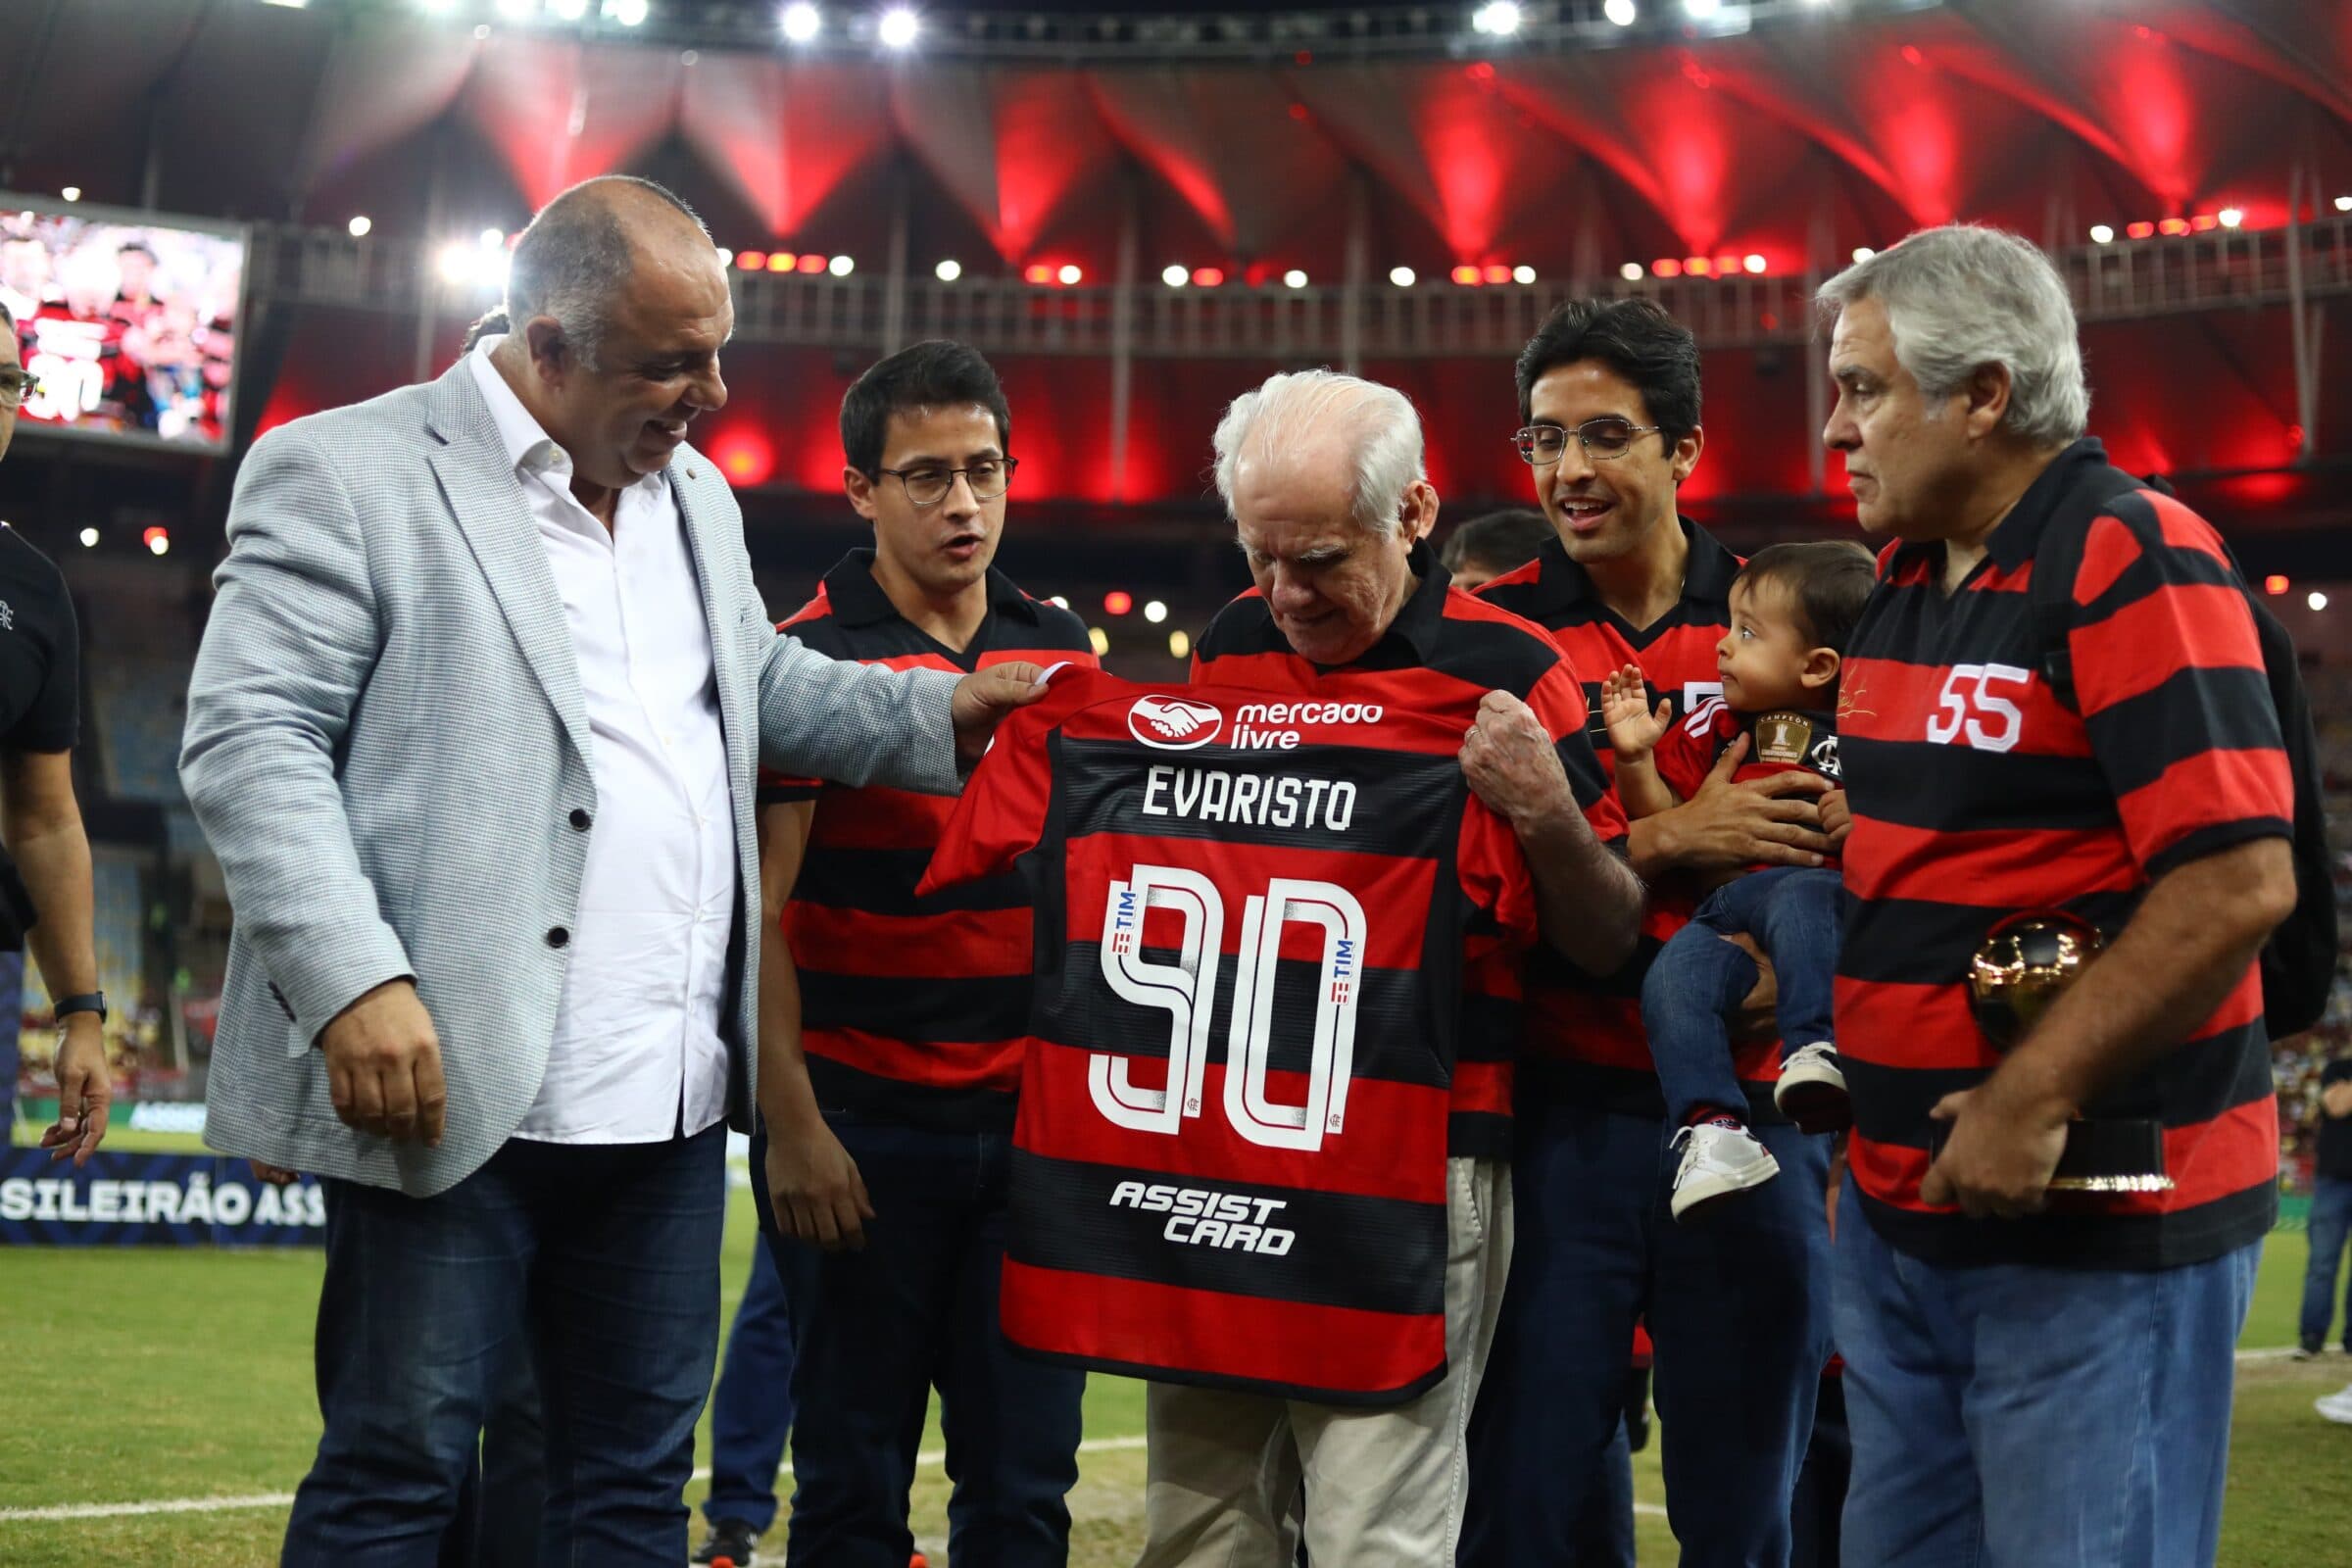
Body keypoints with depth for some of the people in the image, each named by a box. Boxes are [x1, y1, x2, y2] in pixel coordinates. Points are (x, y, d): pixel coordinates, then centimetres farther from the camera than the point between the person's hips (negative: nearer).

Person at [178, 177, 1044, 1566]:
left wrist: (943, 714, 14)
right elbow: (249, 738, -12)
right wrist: (355, 984, -23)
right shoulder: (344, 474, -6)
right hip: (450, 1089, -7)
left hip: (670, 1099, 7)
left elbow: (763, 686, 30)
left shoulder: (698, 497, 17)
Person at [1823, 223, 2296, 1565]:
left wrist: (2033, 1102, -22)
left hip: (2099, 1234, -8)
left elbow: (2240, 882, -23)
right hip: (1903, 1205, 8)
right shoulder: (1903, 583, 12)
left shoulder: (2132, 561, -14)